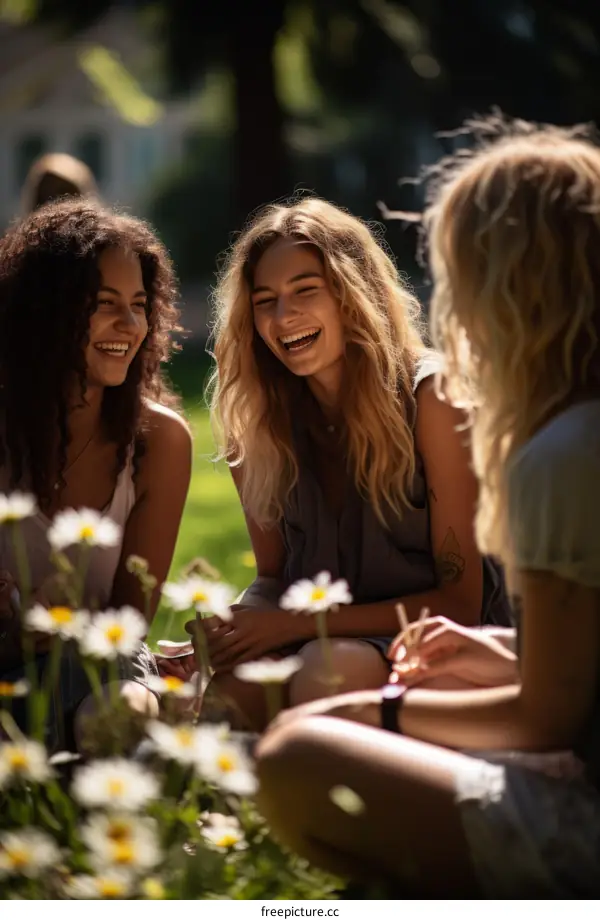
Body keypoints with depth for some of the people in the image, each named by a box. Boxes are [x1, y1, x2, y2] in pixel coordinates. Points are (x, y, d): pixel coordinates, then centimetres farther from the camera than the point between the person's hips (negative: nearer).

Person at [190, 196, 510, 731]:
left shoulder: (430, 397, -12)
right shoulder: (257, 419, 4)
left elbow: (458, 603, -11)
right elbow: (273, 577, 10)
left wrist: (296, 623, -19)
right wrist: (228, 628, -15)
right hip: (316, 636, 4)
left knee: (328, 670, -37)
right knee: (214, 685, -30)